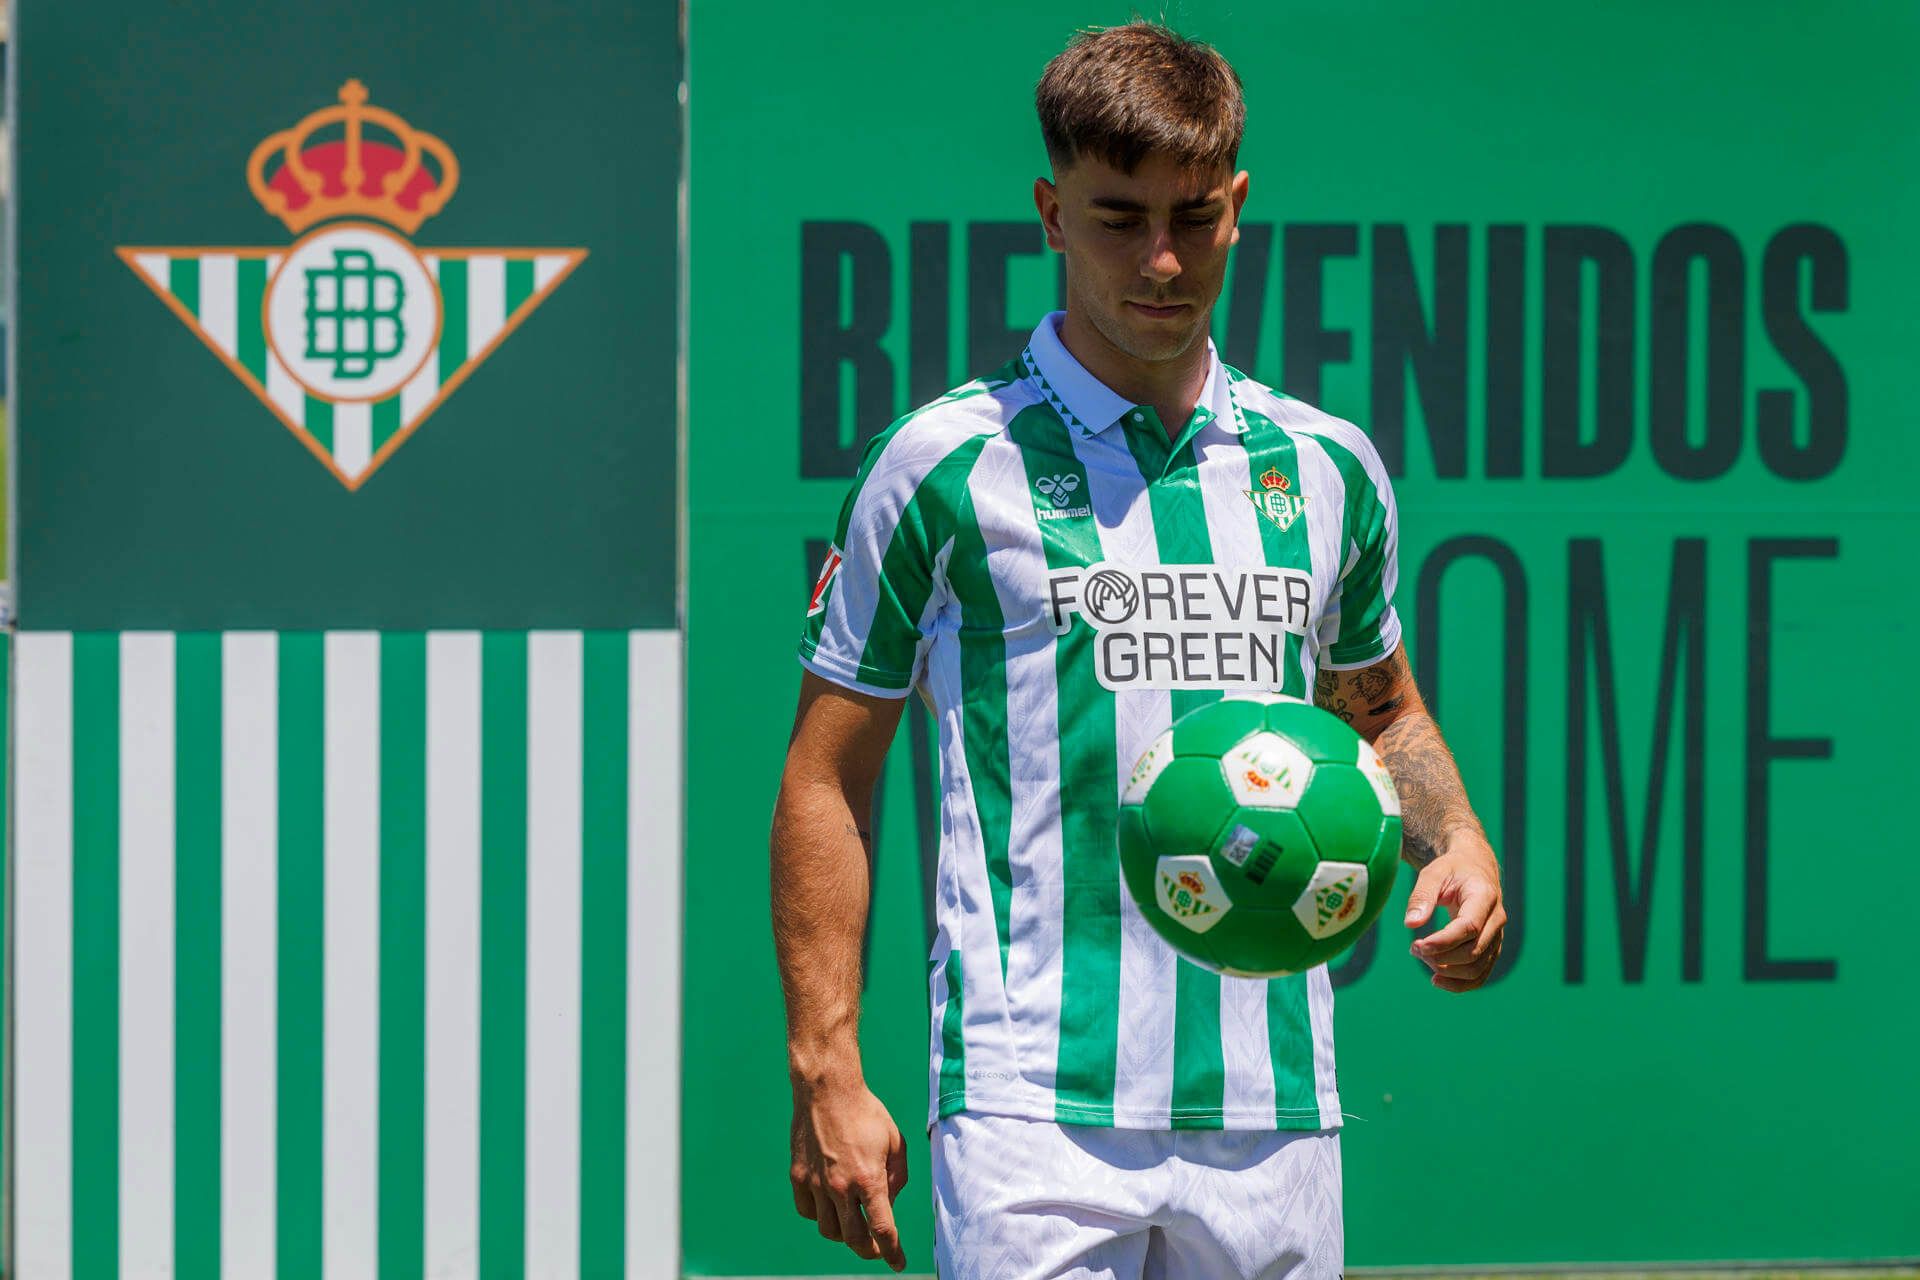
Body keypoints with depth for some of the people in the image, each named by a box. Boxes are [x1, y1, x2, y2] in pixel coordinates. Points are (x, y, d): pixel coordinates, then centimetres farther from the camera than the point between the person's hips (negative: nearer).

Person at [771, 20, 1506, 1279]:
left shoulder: (1327, 468, 12)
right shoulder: (947, 466, -1)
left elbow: (1383, 707, 28)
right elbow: (829, 774, 2)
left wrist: (1456, 842, 6)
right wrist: (827, 1075, -5)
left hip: (1273, 1111, 4)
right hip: (1034, 1111, -4)